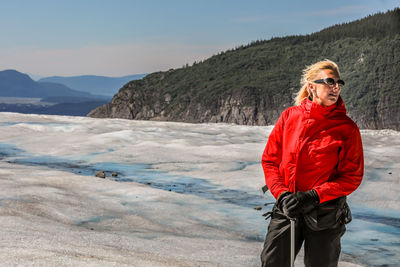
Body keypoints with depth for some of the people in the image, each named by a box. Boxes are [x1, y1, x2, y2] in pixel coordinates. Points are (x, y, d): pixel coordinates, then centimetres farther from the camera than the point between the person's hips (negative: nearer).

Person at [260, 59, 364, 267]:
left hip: (325, 214, -1)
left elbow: (352, 177, -7)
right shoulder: (289, 116, -1)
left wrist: (313, 196, -18)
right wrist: (282, 194, -12)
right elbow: (269, 160, 3)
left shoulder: (347, 127, -7)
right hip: (286, 207, 2)